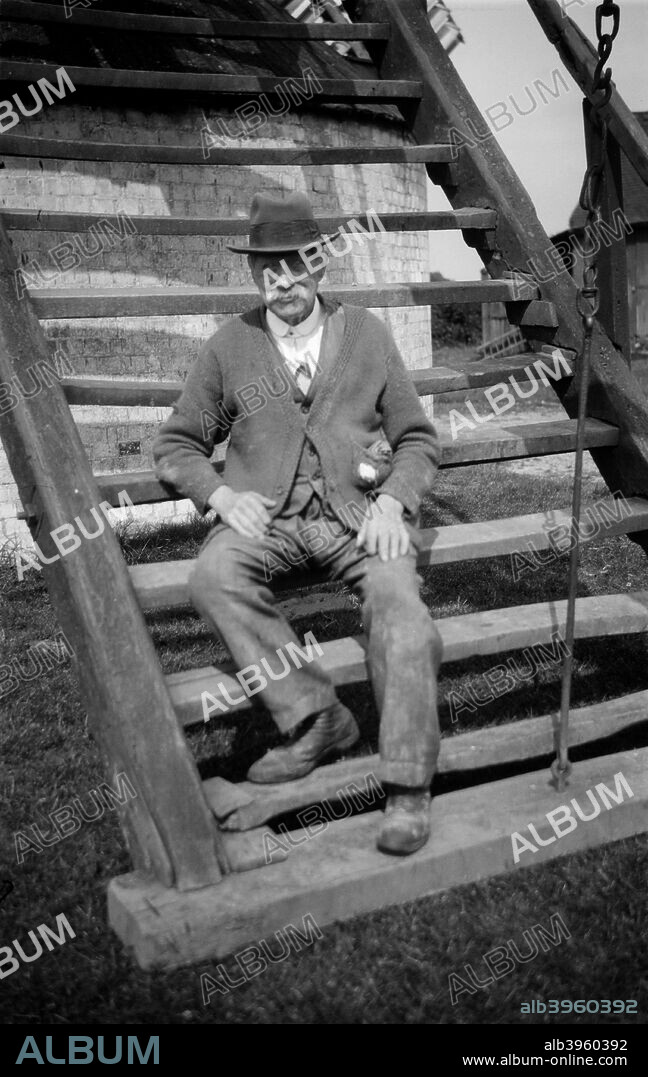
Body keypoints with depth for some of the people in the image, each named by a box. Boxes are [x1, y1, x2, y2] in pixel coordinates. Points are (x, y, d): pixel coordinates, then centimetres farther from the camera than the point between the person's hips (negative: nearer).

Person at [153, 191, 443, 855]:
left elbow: (416, 438, 15)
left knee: (397, 596, -30)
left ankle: (408, 787, -25)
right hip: (266, 516, 1)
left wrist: (393, 502, -5)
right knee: (213, 577, -31)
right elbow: (176, 446, 16)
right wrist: (222, 495, -5)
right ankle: (315, 715, -22)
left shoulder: (366, 335, 11)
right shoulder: (229, 347, 10)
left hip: (358, 511, 0)